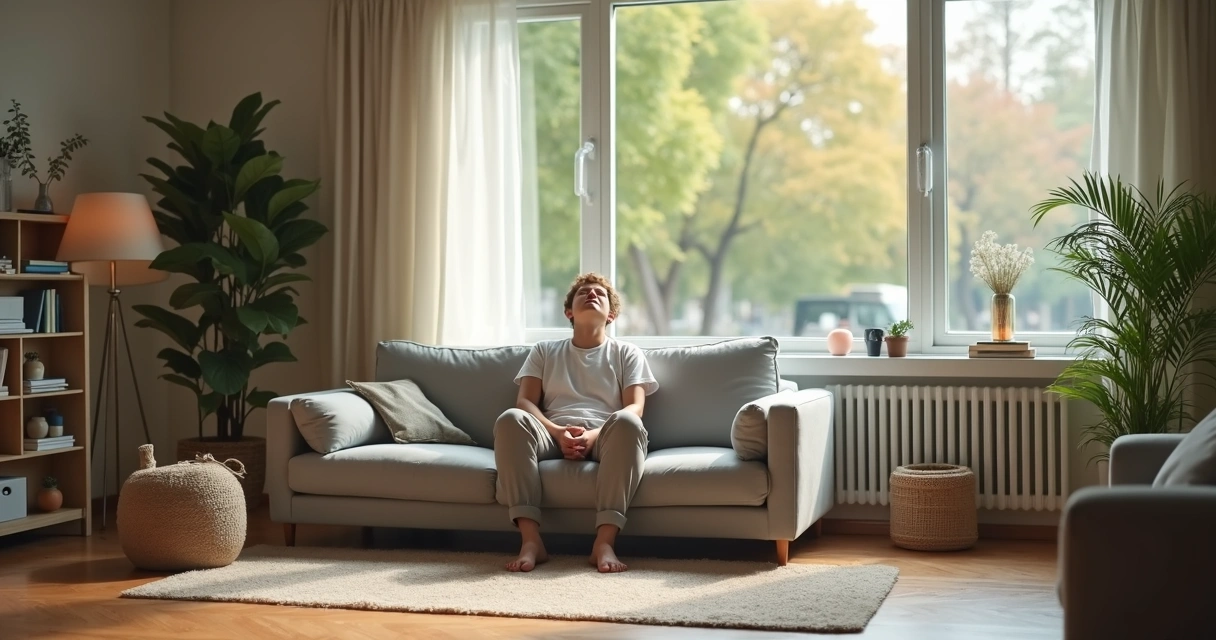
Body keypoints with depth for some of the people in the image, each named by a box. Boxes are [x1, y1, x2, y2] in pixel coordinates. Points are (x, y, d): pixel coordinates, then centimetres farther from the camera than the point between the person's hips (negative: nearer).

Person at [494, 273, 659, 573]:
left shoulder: (627, 354, 21)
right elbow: (525, 402, 10)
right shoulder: (544, 351, 25)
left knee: (626, 422, -37)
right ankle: (531, 540, -39)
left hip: (604, 436, -1)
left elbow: (634, 408, 5)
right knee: (511, 419, -33)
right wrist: (557, 431, -12)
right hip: (553, 434, 1)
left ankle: (605, 541, -42)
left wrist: (594, 434, -15)